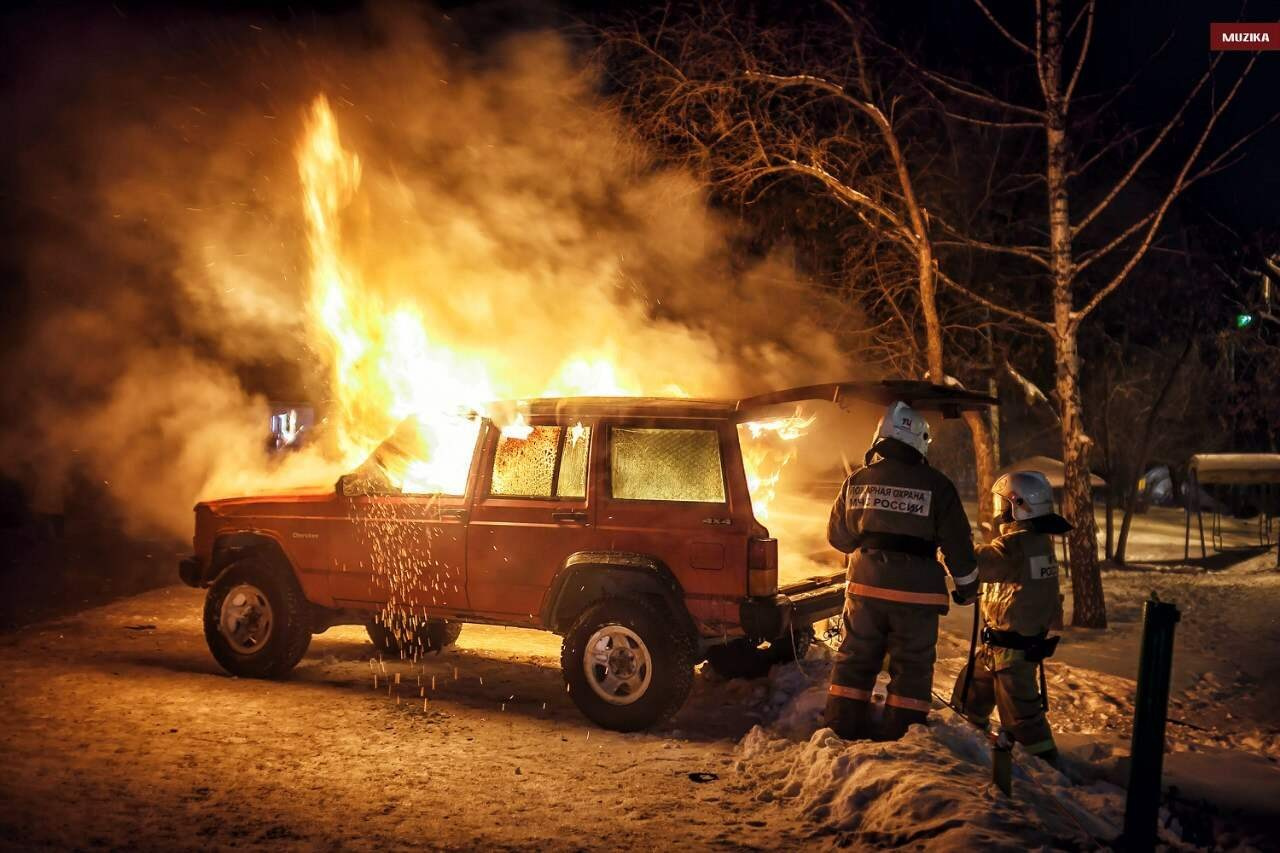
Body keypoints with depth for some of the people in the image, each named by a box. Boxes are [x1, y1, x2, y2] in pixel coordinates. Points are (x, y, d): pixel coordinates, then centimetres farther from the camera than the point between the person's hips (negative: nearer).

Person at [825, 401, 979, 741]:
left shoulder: (857, 481, 1)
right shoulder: (935, 485, -8)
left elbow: (837, 535, 10)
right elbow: (958, 544, -4)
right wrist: (968, 585, 11)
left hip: (866, 586, 3)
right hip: (916, 592, -3)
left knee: (855, 658, 13)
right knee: (912, 666, 7)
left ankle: (843, 728, 17)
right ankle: (901, 738, 10)